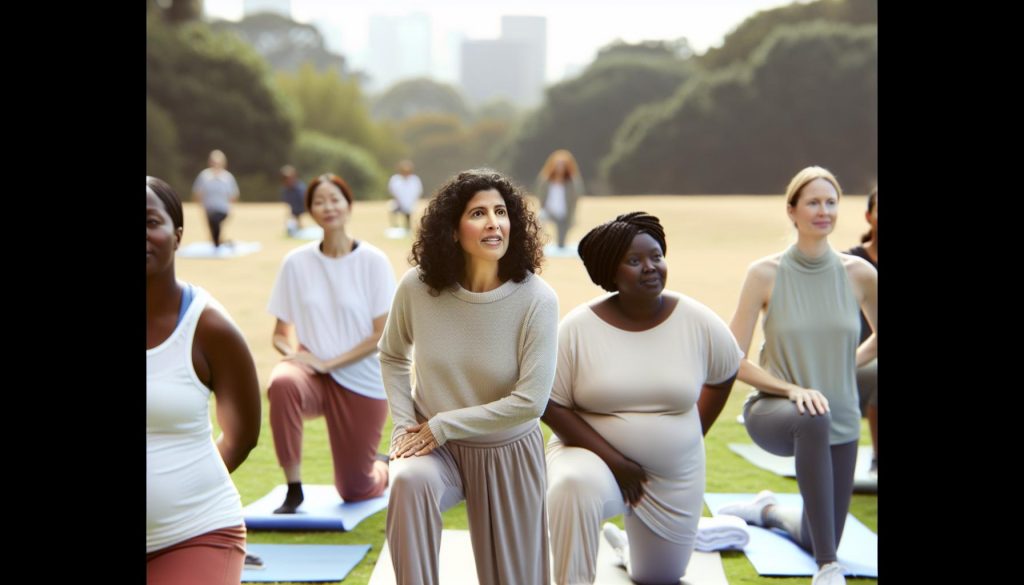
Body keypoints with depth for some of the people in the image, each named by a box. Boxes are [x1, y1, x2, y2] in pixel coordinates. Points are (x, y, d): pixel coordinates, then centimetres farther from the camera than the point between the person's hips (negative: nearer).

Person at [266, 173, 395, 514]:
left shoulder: (373, 261, -7)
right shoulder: (296, 262, -1)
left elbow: (383, 335, -9)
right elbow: (280, 333, 4)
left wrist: (328, 363, -17)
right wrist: (291, 352, -18)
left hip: (362, 381, -1)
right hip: (312, 372, 1)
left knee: (354, 491, 4)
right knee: (282, 384, -36)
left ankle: (386, 469, 41)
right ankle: (294, 490, -21)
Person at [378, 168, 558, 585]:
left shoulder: (536, 299, -19)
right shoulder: (417, 287, -14)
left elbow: (530, 401, -20)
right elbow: (392, 356, 5)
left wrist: (443, 424, -17)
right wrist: (404, 425, -7)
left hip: (507, 453, 0)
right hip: (435, 444, 0)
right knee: (408, 481, -35)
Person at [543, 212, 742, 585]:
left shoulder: (697, 321, -9)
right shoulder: (578, 327, -15)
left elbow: (724, 375, 10)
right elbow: (552, 406, -14)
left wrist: (694, 434, 8)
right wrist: (615, 461, -20)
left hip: (672, 477, 3)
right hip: (593, 456, -3)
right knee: (573, 487, -39)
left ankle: (623, 542, 52)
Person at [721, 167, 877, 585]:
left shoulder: (859, 274, -6)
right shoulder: (765, 273, -12)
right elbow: (734, 360, -12)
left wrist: (846, 365, 4)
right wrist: (792, 389, -23)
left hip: (840, 422, 4)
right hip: (774, 410, -3)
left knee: (816, 541, 11)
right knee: (813, 420, -40)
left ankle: (768, 510, 47)